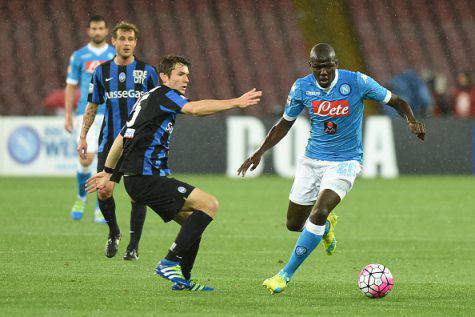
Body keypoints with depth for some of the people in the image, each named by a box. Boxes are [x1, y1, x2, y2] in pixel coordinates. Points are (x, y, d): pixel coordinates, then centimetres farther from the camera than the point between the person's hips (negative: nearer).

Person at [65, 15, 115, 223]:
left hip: (110, 115, 0)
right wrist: (68, 116, 2)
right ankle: (81, 198, 18)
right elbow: (70, 87, 9)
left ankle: (101, 209, 3)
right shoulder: (78, 56, 7)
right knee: (86, 159, -10)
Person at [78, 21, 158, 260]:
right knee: (103, 191, -6)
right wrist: (83, 137, 7)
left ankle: (133, 247, 5)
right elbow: (92, 106, 13)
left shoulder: (147, 71, 1)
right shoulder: (102, 72, 7)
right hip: (110, 141, 2)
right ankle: (114, 233, 19)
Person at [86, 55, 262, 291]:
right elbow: (194, 109, -25)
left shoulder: (147, 99, 22)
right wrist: (235, 103, -25)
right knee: (209, 204, -15)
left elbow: (121, 138, 28)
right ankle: (169, 263, -15)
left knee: (192, 221, 14)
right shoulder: (163, 95, -6)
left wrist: (108, 173, 35)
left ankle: (183, 279, 15)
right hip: (146, 179, -10)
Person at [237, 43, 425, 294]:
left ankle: (286, 275, -14)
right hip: (313, 159, 4)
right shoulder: (302, 87, -6)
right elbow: (284, 124, 9)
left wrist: (412, 121, -23)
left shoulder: (357, 82, -15)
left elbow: (395, 101, -3)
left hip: (345, 162, -4)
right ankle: (326, 227, 43)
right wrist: (259, 153, -1)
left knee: (318, 214, -24)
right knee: (294, 224, 6)